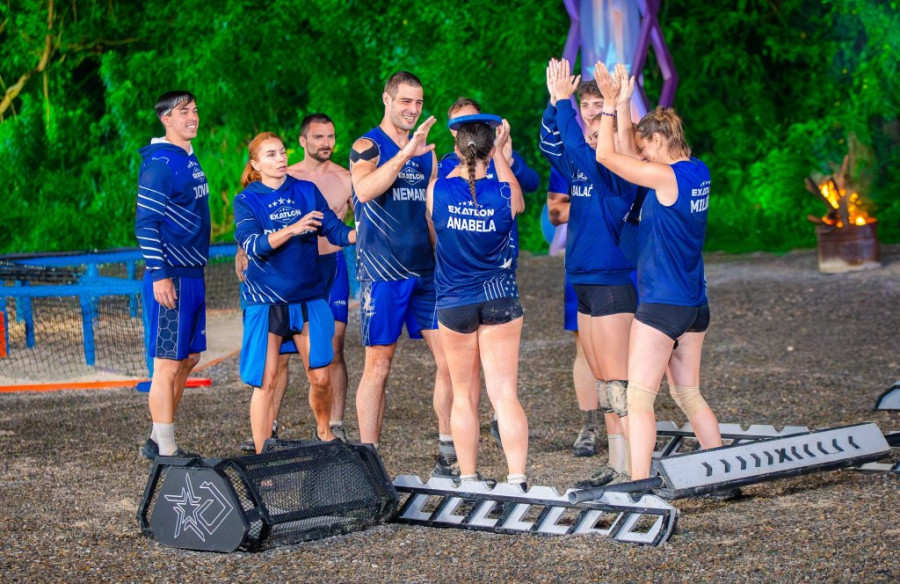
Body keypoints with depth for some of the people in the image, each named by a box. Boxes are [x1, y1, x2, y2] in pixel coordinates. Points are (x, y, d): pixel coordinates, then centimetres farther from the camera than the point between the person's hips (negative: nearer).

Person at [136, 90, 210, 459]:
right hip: (170, 278, -10)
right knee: (167, 364, -5)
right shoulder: (159, 164, -13)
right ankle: (166, 452, -1)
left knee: (189, 359, 14)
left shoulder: (190, 160, 15)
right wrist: (159, 275, -21)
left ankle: (158, 441, 23)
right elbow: (145, 223, -17)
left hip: (192, 275, 10)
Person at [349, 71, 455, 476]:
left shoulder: (426, 152, 15)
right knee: (378, 365, -2)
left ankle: (449, 453, 5)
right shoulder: (367, 147, -3)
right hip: (381, 273, -5)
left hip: (426, 272, 5)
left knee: (449, 359, -2)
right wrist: (404, 154, -29)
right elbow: (365, 189, -23)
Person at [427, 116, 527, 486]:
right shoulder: (504, 193, -11)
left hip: (454, 303, 1)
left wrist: (462, 163, 22)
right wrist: (500, 154, 22)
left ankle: (468, 479, 15)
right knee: (504, 393, -2)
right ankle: (517, 479, -10)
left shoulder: (438, 190, -9)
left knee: (464, 396, 12)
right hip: (500, 300, -1)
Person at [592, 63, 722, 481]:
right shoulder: (699, 172, 7)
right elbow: (625, 155, 20)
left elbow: (606, 155, -13)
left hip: (660, 305, -9)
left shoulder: (665, 176, -16)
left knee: (638, 398, -6)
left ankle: (639, 483, -12)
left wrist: (610, 102, -6)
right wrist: (623, 104, 20)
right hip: (695, 303, 9)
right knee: (689, 395, 17)